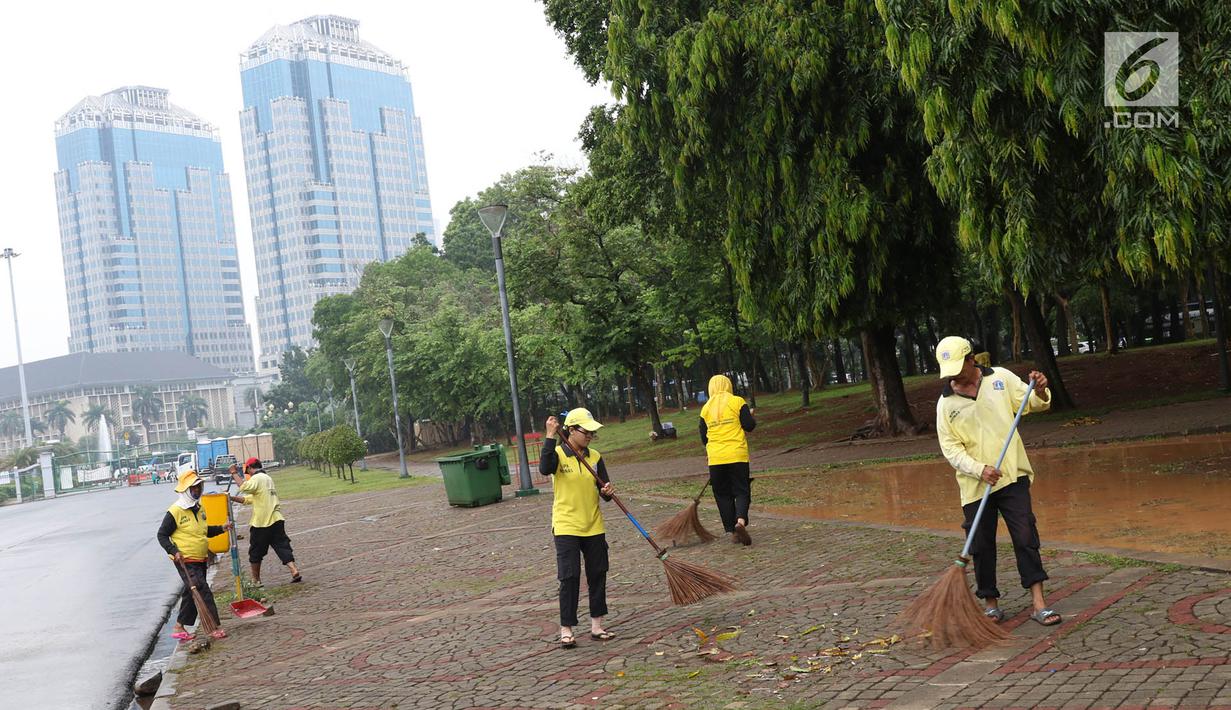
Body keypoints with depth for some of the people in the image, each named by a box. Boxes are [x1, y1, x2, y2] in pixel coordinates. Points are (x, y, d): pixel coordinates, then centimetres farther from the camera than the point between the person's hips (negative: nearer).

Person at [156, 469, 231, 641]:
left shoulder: (199, 509, 11)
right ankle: (215, 628, -12)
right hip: (186, 562, -8)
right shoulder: (175, 511, -14)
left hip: (201, 560, 8)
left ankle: (179, 628, 26)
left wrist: (221, 528, 10)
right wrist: (174, 551, -21)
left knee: (191, 594, 14)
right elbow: (162, 535, -9)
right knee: (204, 593, -14)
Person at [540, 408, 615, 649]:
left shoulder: (595, 457, 4)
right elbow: (544, 469, -31)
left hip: (593, 526, 5)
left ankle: (596, 625, 21)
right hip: (566, 527, -5)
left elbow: (604, 490, 6)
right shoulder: (558, 454, -8)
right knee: (569, 578, -5)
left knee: (598, 575, 9)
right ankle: (566, 630, 4)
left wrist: (607, 492, -18)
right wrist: (550, 437, -35)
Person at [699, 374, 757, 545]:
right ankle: (741, 521, -22)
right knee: (741, 491, 3)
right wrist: (750, 416, 16)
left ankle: (732, 531, 9)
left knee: (723, 494, 11)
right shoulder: (737, 402, -1)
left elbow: (704, 436, 12)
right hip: (737, 455, -2)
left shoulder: (706, 408, 9)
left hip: (715, 458, 2)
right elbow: (749, 426, -5)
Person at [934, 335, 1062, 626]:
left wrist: (1040, 392, -15)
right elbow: (951, 448, -3)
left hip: (1012, 476, 0)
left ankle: (1039, 604, -2)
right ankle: (991, 603, 19)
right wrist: (979, 469, -18)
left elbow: (1032, 403, 9)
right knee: (982, 546, 6)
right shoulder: (946, 403, 0)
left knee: (1026, 538, -5)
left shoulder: (1000, 378, 2)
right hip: (975, 485, 0)